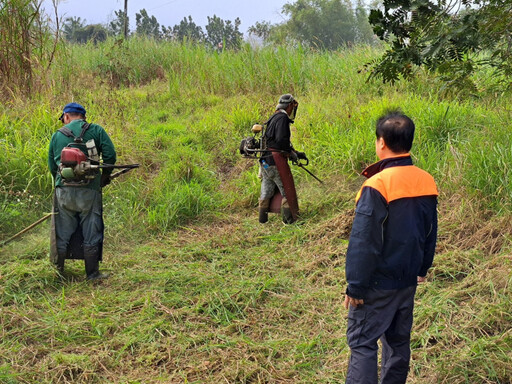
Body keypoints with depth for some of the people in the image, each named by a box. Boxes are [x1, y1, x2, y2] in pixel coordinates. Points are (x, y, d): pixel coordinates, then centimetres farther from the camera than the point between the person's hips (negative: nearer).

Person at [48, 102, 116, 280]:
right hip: (89, 190, -2)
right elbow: (110, 155, -6)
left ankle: (58, 271, 24)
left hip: (64, 190, 2)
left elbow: (52, 165, 10)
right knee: (91, 234, 6)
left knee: (62, 233, 13)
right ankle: (92, 274, 11)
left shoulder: (57, 135, 9)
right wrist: (105, 175, 9)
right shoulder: (96, 130, 4)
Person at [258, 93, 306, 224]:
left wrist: (296, 153, 24)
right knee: (287, 190, 0)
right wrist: (292, 153, -9)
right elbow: (281, 140, -22)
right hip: (276, 160, -9)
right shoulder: (282, 118, -11)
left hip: (265, 161, 9)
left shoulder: (274, 118, 20)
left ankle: (263, 217, 21)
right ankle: (289, 218, 4)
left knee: (266, 190, 15)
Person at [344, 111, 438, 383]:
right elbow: (430, 233, 12)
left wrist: (355, 287, -12)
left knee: (362, 341, 3)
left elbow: (363, 242, -20)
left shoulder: (377, 185, -22)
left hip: (379, 283, -7)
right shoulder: (426, 182, 0)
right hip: (409, 280, 7)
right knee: (398, 340, 19)